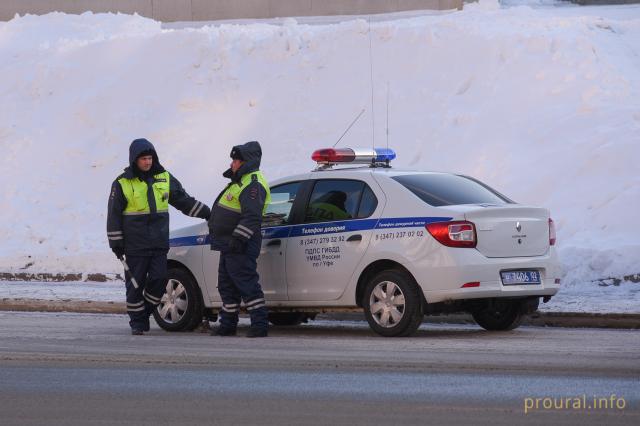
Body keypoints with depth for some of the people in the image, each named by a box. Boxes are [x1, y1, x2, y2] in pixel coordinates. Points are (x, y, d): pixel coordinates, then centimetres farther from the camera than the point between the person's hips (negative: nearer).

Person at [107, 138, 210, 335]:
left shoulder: (165, 178, 9)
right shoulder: (122, 183, -2)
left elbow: (185, 201, 17)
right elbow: (114, 215, 0)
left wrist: (208, 214, 14)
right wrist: (116, 243, -4)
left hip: (159, 243, 3)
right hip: (135, 245, -3)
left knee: (159, 280, -4)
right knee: (135, 284, 0)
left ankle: (145, 312, 16)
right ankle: (137, 322, 10)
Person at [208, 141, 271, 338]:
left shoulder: (253, 185, -16)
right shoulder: (241, 181, 19)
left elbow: (252, 216, -26)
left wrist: (238, 238, -30)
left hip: (241, 246, -11)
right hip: (230, 245, 11)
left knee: (246, 283, -12)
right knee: (227, 285, 16)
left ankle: (260, 325, -13)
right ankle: (228, 325, 24)